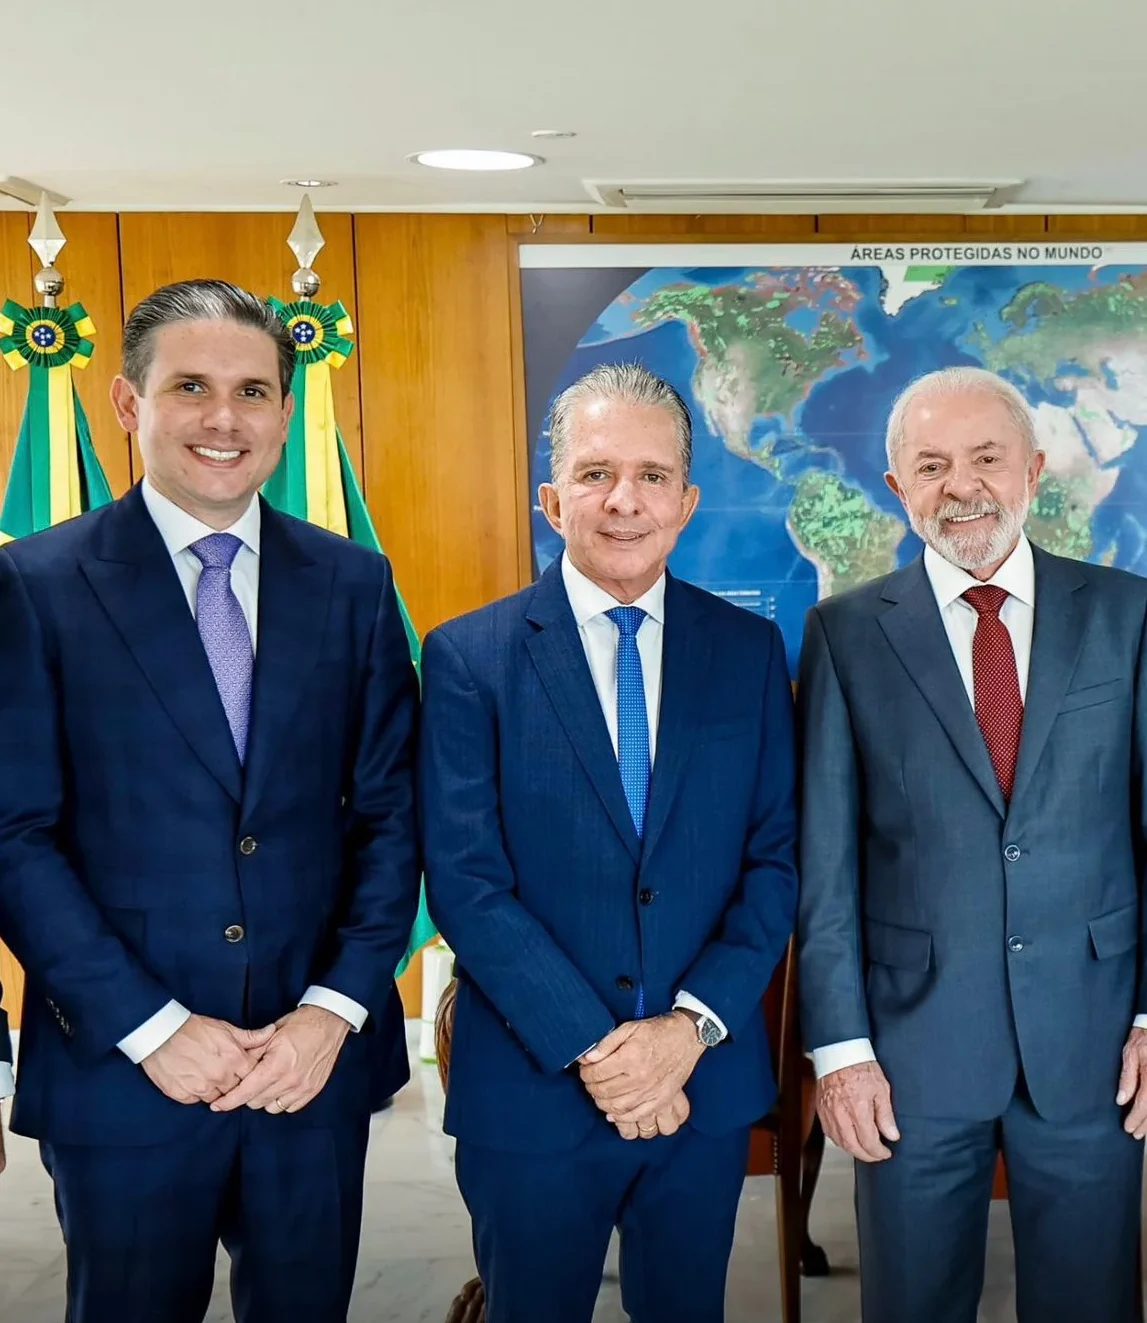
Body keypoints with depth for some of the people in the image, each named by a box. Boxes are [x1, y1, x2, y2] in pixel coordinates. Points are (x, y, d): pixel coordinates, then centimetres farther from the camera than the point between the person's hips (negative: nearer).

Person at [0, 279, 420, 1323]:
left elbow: (391, 813, 2)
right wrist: (149, 1027, -13)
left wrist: (336, 1010, -8)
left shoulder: (352, 584, 3)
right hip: (119, 1072, -2)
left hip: (317, 1062, 3)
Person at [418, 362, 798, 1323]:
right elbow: (465, 881, -11)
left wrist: (693, 1025, -12)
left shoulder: (749, 651, 1)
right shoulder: (469, 657, -7)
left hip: (709, 1084, 2)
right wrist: (589, 1049, -16)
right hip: (531, 1092, -2)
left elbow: (776, 859, 0)